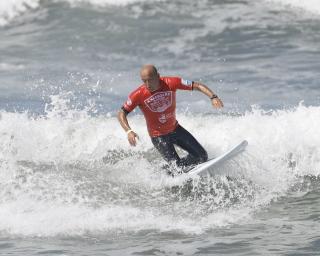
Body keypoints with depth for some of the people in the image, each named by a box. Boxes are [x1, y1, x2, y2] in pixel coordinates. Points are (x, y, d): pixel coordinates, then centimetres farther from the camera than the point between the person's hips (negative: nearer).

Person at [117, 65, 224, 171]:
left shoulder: (171, 83, -19)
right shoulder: (138, 95, -23)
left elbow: (198, 86, -16)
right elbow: (121, 114, -16)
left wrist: (213, 97, -32)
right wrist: (128, 131, -32)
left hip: (175, 129, 4)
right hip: (159, 136, -4)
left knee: (202, 156, 5)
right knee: (178, 168, -15)